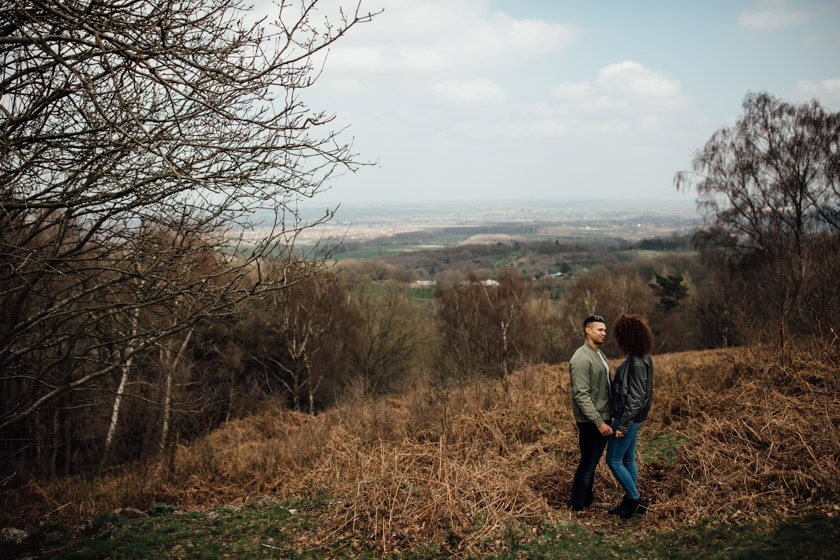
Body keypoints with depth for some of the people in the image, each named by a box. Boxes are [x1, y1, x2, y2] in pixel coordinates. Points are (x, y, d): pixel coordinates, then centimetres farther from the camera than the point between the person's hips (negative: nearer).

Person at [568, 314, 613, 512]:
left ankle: (587, 500, 28)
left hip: (603, 418, 9)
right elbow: (581, 395, -24)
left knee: (592, 461, 17)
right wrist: (598, 422, -25)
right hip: (590, 421, -9)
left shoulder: (599, 355, 12)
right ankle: (577, 507, 7)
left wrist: (605, 418, 16)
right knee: (587, 463, -2)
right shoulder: (581, 358, -19)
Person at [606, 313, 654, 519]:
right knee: (628, 460, 18)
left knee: (613, 461, 1)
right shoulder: (642, 358, 7)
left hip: (629, 418, -10)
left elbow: (635, 398, -24)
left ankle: (635, 499, 11)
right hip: (633, 418, 10)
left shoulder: (637, 363, -24)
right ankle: (630, 502, 27)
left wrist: (622, 425, -20)